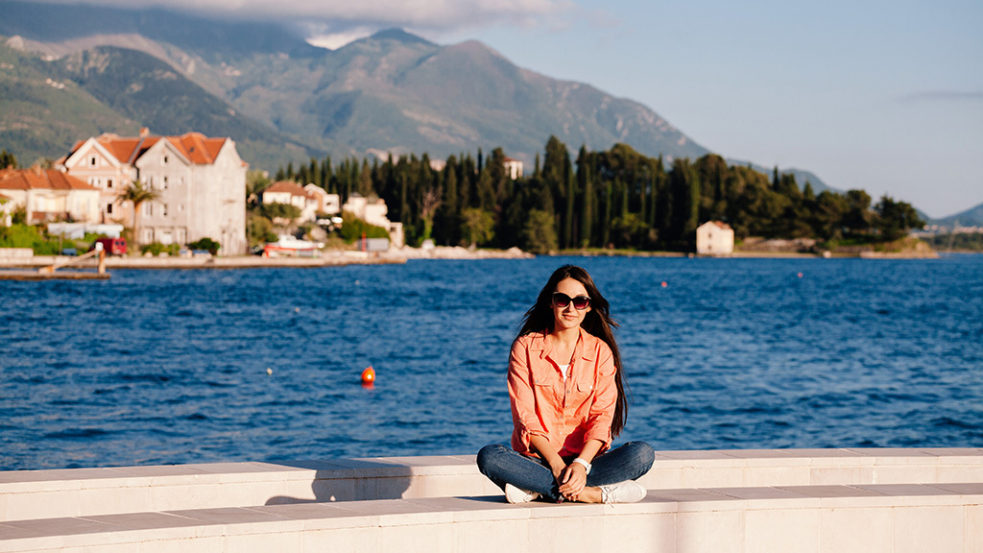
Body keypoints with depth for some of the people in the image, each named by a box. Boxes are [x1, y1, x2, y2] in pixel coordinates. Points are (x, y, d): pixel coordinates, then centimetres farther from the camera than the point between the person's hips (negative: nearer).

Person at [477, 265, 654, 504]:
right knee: (488, 457, -32)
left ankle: (537, 489, -28)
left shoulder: (600, 351, 7)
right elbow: (526, 416, -5)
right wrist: (556, 464, -20)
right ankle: (594, 493, -32)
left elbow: (602, 417, -3)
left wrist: (582, 464, -21)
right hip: (537, 458, -1)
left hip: (585, 456, 1)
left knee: (643, 454, -26)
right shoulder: (525, 347, 3)